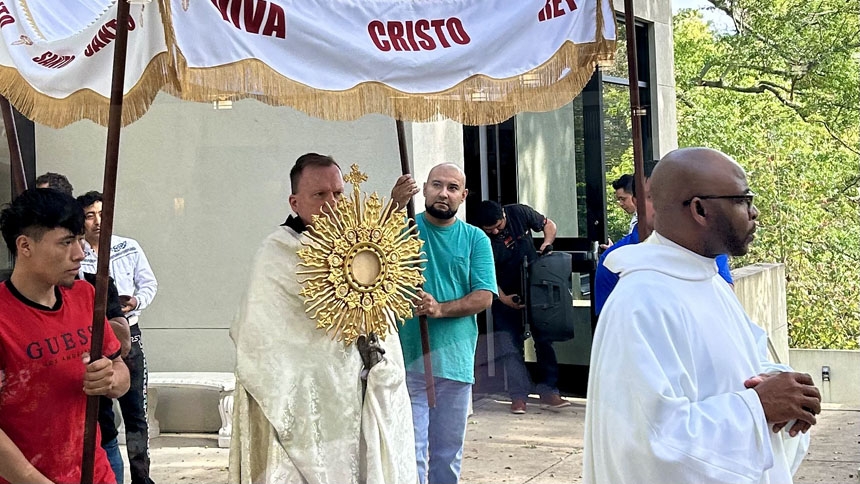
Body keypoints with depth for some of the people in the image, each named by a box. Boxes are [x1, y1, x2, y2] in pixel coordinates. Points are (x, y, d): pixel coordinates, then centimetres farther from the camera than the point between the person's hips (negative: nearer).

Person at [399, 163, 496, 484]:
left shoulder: (475, 239, 6)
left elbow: (483, 297, -2)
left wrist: (440, 309, -19)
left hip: (455, 361, 3)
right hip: (407, 360, -2)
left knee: (449, 454, 14)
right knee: (412, 451, -4)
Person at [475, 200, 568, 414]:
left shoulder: (519, 213, -13)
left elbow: (549, 225, 2)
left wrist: (546, 244, -16)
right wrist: (503, 298, -23)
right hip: (505, 296, -2)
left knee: (544, 340, 4)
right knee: (510, 347, -4)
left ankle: (548, 391, 11)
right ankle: (518, 396, 1)